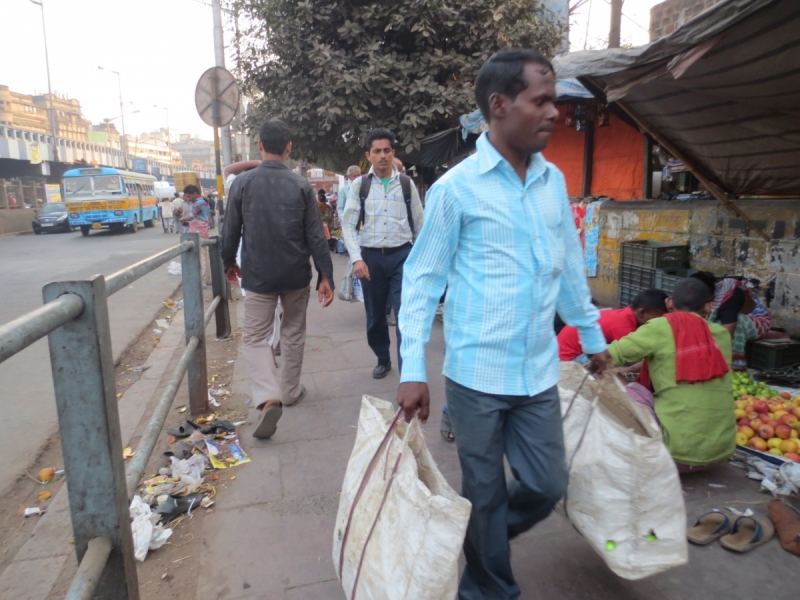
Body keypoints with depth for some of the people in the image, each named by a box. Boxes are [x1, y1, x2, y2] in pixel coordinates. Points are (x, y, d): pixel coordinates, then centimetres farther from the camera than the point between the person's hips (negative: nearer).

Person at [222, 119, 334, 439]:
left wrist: (229, 262, 17)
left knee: (255, 337, 6)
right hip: (297, 275, 2)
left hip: (258, 275, -1)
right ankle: (290, 390, 30)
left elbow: (231, 230, -1)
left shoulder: (242, 182, -6)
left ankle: (268, 397, -14)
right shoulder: (301, 185, -5)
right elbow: (316, 236, -7)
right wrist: (325, 275, -1)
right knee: (294, 333, 18)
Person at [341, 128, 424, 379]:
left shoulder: (406, 184, 2)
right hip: (371, 257, 1)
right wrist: (356, 258, -12)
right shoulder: (360, 185, 1)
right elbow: (348, 224, -1)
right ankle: (383, 360, 36)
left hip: (401, 255, -1)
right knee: (375, 316, 13)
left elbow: (419, 224, 8)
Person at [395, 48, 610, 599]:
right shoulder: (456, 187, -10)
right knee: (485, 493, 12)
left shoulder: (554, 181, 6)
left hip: (539, 373, 5)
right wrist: (413, 370, -13)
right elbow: (423, 278, -8)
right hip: (477, 375, -5)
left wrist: (593, 337, 21)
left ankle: (482, 539, 43)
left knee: (548, 486, 14)